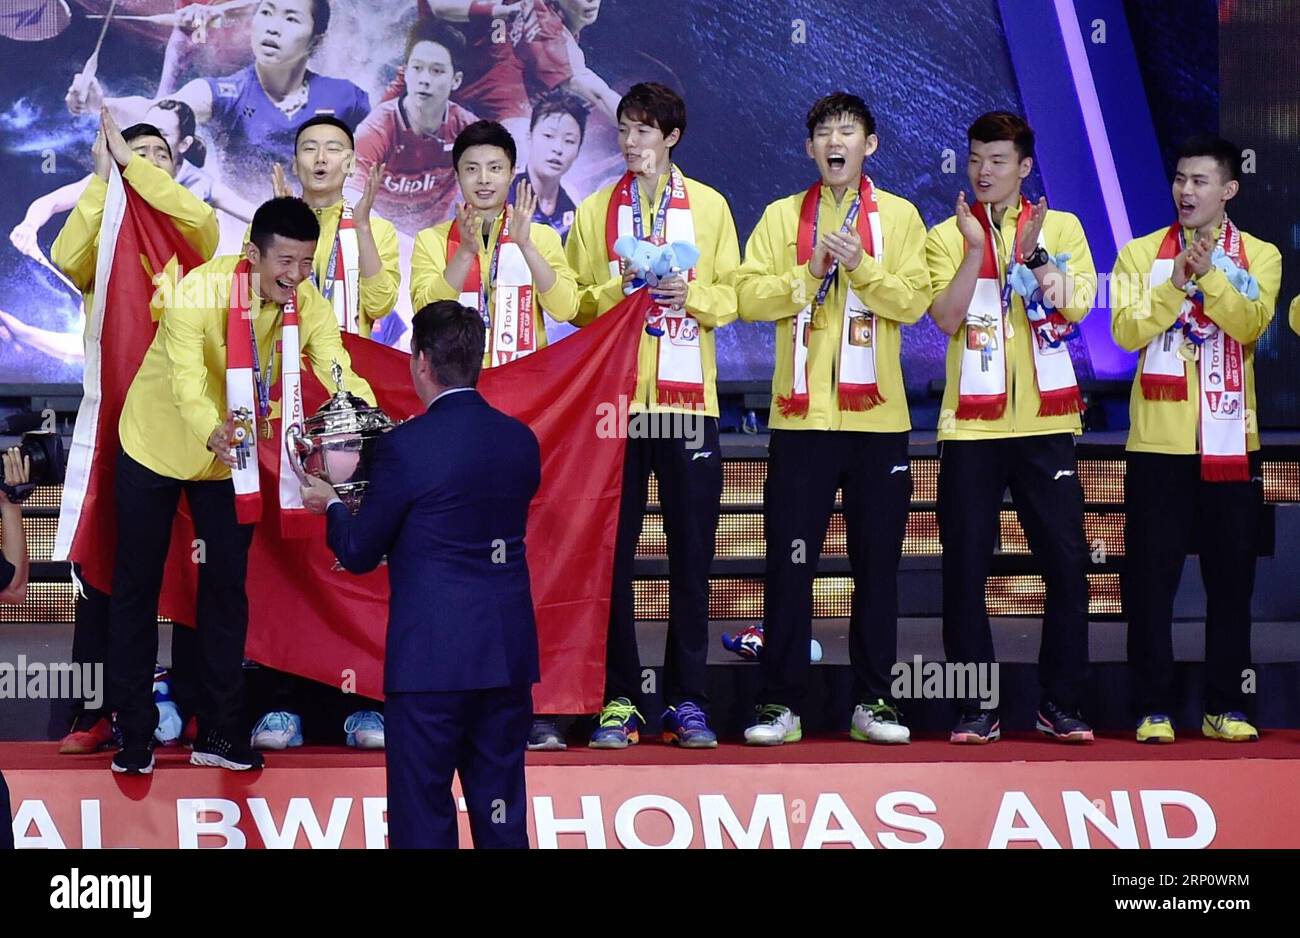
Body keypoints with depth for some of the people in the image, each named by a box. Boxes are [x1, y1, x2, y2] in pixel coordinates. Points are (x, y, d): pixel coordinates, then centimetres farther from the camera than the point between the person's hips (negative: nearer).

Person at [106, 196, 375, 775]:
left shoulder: (309, 306, -17)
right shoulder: (200, 292, -29)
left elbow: (339, 371, -29)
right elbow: (186, 378, -38)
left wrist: (369, 414, -51)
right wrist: (211, 433, -58)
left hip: (235, 454, 3)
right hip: (158, 444, -3)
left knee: (227, 585, 7)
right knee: (136, 586, 3)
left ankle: (219, 730, 16)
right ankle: (134, 732, 14)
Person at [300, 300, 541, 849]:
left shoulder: (406, 447, -13)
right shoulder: (520, 440, 4)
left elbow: (359, 555, -5)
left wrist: (331, 506, 16)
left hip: (432, 659, -5)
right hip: (510, 654, 6)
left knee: (422, 818, 2)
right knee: (501, 816, 12)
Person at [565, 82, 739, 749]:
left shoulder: (709, 207, 9)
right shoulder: (595, 211, 10)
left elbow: (732, 297, 6)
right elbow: (574, 302, 6)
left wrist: (690, 294, -13)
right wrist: (621, 288, -12)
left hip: (687, 398, 0)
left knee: (691, 553, 1)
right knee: (613, 551, -1)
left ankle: (687, 699, 8)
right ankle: (618, 700, 5)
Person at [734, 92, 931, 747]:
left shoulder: (899, 216, 8)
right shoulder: (781, 216, 9)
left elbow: (914, 300, -4)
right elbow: (747, 296, -1)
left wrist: (860, 265, -16)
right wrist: (808, 276, -13)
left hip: (877, 415, 0)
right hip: (801, 414, 0)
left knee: (877, 560, 4)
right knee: (789, 561, -1)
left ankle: (872, 702, 13)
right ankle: (780, 703, 5)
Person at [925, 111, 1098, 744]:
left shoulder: (1062, 227, 9)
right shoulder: (948, 235, 6)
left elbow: (1075, 308, -5)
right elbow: (945, 318, -9)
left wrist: (1034, 252, -16)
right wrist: (977, 246, -16)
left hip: (1045, 421, 1)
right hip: (971, 424, -1)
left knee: (1066, 562, -1)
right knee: (966, 566, -1)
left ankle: (1060, 703, 9)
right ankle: (977, 707, 7)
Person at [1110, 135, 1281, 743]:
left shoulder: (1260, 256, 6)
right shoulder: (1140, 254, 6)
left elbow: (1250, 324, -11)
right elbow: (1125, 330, -8)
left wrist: (1209, 273, -21)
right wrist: (1177, 283, -17)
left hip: (1229, 441, 1)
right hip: (1158, 441, 0)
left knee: (1231, 578, 4)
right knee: (1151, 578, -1)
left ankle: (1225, 707, 13)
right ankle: (1153, 708, 5)